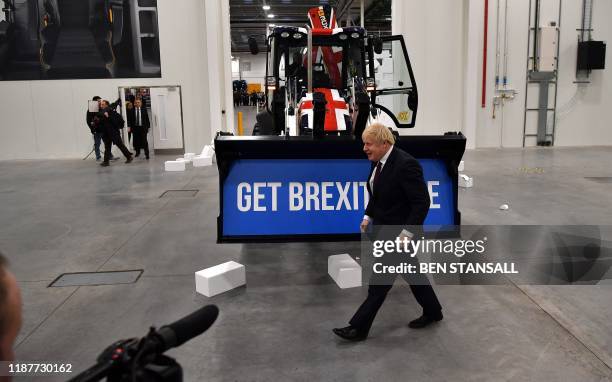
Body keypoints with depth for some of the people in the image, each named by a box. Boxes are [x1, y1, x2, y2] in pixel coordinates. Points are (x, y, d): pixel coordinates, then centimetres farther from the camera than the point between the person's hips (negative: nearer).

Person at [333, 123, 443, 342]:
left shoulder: (405, 164, -23)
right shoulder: (379, 161, 3)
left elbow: (422, 203, -22)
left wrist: (406, 232, -24)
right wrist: (368, 216, 7)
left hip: (397, 231, -9)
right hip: (382, 226, 9)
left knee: (380, 281, 0)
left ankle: (359, 328, 10)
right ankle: (432, 311, 38)